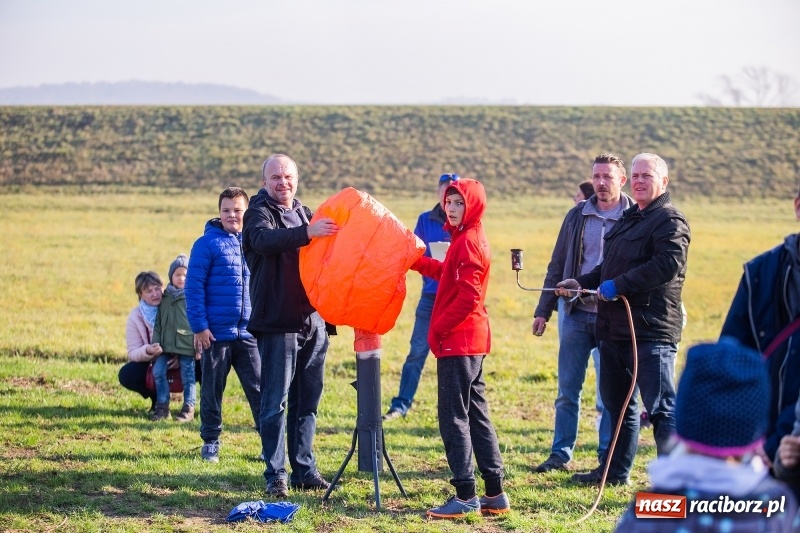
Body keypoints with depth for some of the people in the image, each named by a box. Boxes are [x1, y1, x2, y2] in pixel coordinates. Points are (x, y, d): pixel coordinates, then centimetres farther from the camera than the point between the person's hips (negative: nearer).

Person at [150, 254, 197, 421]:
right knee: (158, 371, -3)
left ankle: (189, 408, 8)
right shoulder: (165, 298, 11)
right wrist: (155, 343, 4)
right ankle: (162, 406, 6)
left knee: (188, 376, 0)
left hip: (187, 345, -4)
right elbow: (158, 324, 13)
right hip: (166, 345, 4)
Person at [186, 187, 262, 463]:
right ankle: (210, 442, 19)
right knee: (212, 390, 8)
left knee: (259, 389, 2)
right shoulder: (207, 243, -4)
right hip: (216, 333, -2)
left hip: (249, 333, 2)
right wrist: (199, 326, -12)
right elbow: (194, 287, -7)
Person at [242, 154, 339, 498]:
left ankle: (305, 470, 16)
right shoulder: (259, 212, -4)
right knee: (276, 402, -4)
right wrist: (306, 233, -42)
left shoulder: (304, 213, 17)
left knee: (307, 401, 10)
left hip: (312, 323, 6)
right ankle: (275, 475, 1)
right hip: (277, 324, -6)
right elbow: (264, 240, -26)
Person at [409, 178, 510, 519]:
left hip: (458, 340, -10)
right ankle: (495, 494, 15)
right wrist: (416, 261, 19)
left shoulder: (468, 241, -15)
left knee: (454, 417, -6)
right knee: (476, 416, 12)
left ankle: (466, 496, -5)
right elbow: (448, 274, 24)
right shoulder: (466, 238, 15)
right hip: (471, 341, 10)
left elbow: (467, 297, -21)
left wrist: (438, 328, -14)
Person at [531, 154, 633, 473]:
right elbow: (557, 266, 12)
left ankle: (608, 459, 12)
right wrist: (543, 310, 10)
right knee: (568, 389, 7)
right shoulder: (578, 216, 8)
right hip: (576, 314, 3)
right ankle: (561, 454, 15)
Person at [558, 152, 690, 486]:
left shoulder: (670, 221, -8)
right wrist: (582, 283, 14)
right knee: (618, 404, 18)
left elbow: (667, 264, -23)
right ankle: (616, 471, 30)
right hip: (615, 329, 10)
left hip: (651, 330, -10)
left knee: (661, 408, -9)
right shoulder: (628, 219, 22)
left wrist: (618, 286, -21)